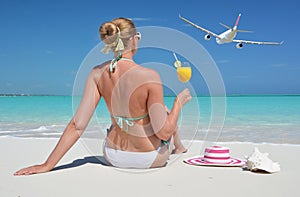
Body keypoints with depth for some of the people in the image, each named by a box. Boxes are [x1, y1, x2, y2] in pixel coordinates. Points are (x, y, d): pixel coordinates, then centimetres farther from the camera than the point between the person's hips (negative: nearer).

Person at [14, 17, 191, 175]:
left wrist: (48, 165, -12)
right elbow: (164, 132, -24)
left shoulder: (98, 73, -13)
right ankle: (178, 147, 60)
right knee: (164, 110, 29)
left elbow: (77, 125, -17)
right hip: (152, 159, -3)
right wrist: (180, 101, -7)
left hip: (114, 157, 4)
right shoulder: (149, 76, -28)